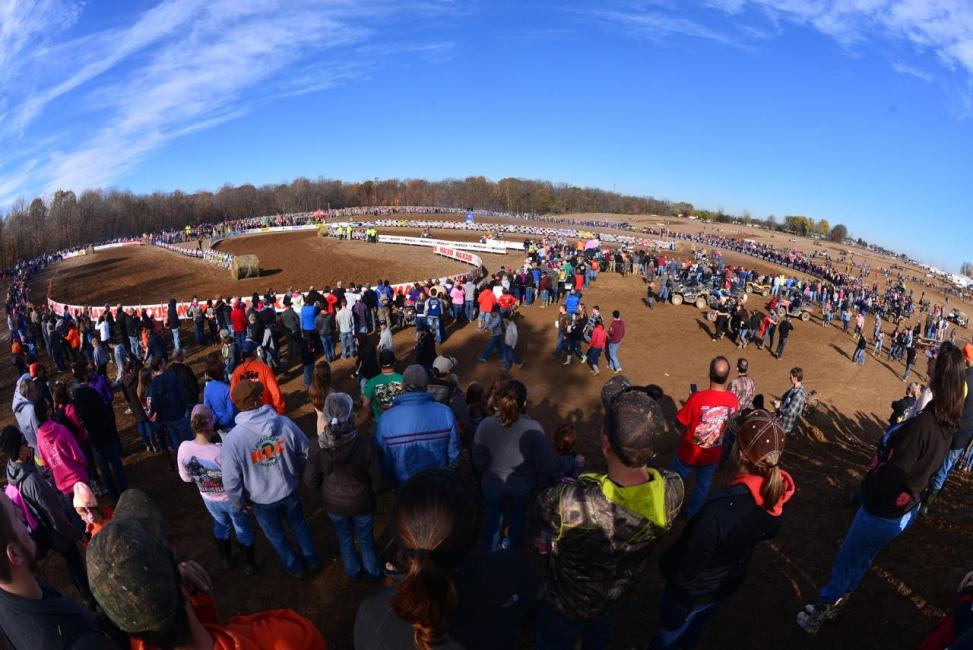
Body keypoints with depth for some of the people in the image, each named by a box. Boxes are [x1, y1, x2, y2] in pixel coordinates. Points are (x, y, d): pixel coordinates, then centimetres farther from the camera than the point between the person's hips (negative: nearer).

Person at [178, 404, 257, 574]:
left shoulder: (184, 448, -24)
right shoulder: (223, 451, -37)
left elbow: (186, 478, -5)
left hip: (210, 499, 4)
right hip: (232, 498, -4)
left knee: (220, 526, 31)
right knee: (243, 530, 21)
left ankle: (227, 560, 53)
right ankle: (250, 565, 41)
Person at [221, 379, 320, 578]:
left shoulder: (232, 440, -28)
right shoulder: (285, 423, -24)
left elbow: (231, 482, -19)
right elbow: (306, 453, -9)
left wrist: (241, 502, 2)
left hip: (262, 500, -1)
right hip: (289, 491, 1)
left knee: (276, 536, 27)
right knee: (299, 525, 29)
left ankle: (294, 567, 49)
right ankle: (312, 560, 50)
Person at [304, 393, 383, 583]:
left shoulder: (316, 445, -25)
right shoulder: (363, 443, -31)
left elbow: (311, 481, -11)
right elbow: (377, 479, -19)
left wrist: (327, 490, 10)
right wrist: (371, 492, 4)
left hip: (333, 503, 2)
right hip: (361, 503, -2)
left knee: (345, 539, 29)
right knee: (366, 539, 26)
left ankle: (353, 572, 52)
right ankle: (373, 573, 49)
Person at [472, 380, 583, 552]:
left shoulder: (486, 425, -23)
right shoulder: (533, 428, -27)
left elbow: (478, 461, -12)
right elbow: (548, 463, -21)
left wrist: (484, 477, 10)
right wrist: (574, 462, -5)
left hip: (492, 485, 1)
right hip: (522, 488, 0)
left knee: (492, 518, 27)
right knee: (517, 519, 27)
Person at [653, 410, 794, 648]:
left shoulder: (719, 509, -43)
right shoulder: (778, 494, -22)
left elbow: (684, 568, -30)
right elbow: (767, 533, 1)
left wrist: (665, 562, -10)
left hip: (692, 591, -6)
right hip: (731, 582, 6)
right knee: (695, 628, 35)